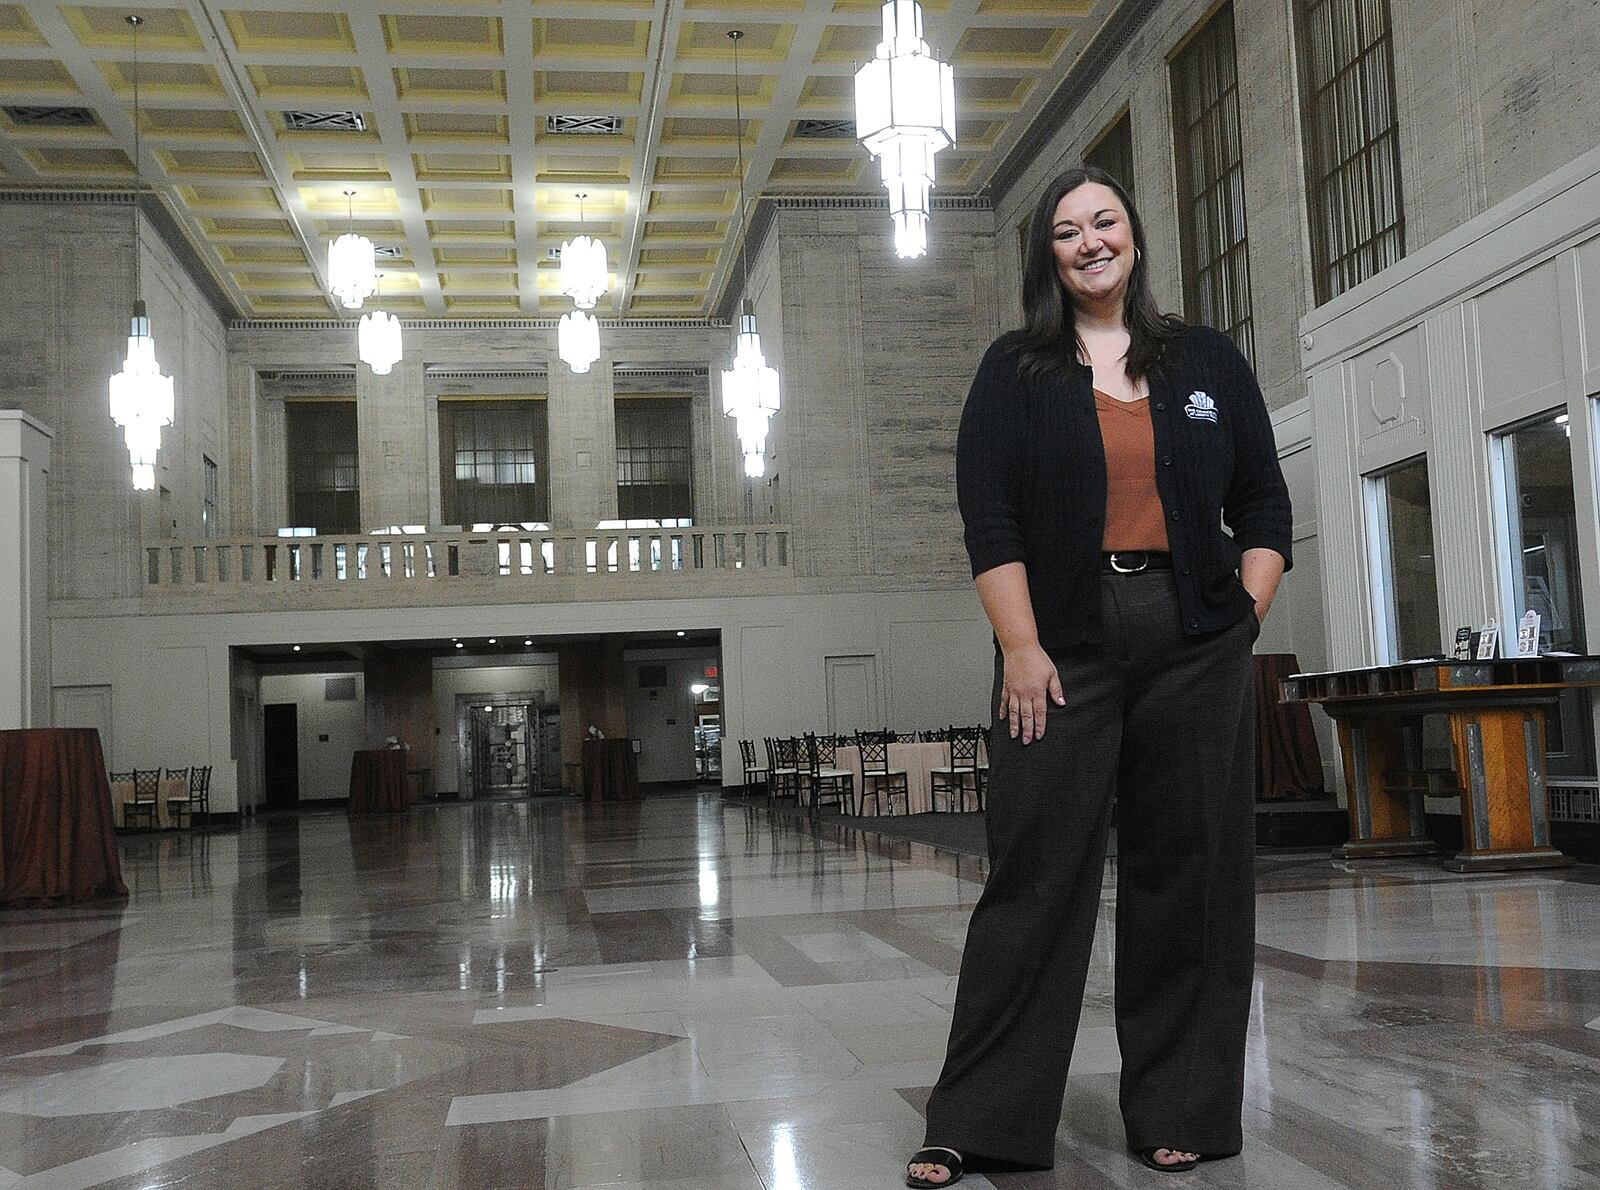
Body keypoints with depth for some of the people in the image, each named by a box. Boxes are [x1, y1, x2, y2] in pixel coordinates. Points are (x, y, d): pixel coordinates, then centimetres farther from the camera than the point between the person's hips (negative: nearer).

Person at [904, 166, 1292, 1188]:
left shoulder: (1211, 363, 13)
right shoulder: (1015, 373, 8)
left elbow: (1264, 508, 12)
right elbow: (989, 519, -1)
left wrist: (1244, 618, 0)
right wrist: (1021, 647, -10)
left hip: (1198, 651, 2)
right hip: (1063, 651, -2)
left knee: (1189, 873, 4)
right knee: (1035, 878, -3)